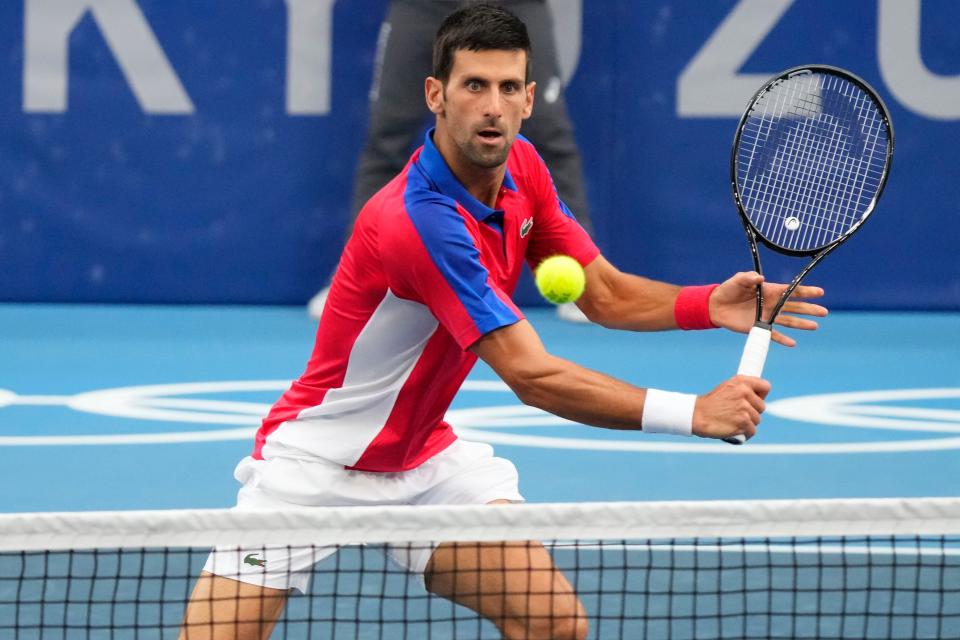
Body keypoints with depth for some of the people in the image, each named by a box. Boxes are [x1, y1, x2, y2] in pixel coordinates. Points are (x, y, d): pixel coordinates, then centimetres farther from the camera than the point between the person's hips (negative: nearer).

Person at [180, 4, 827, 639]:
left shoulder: (523, 170, -5)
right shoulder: (422, 220, -31)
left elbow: (604, 293, 2)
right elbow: (532, 375, -32)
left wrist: (710, 304, -18)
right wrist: (693, 413, -35)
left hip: (425, 457, 7)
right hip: (316, 464, -7)